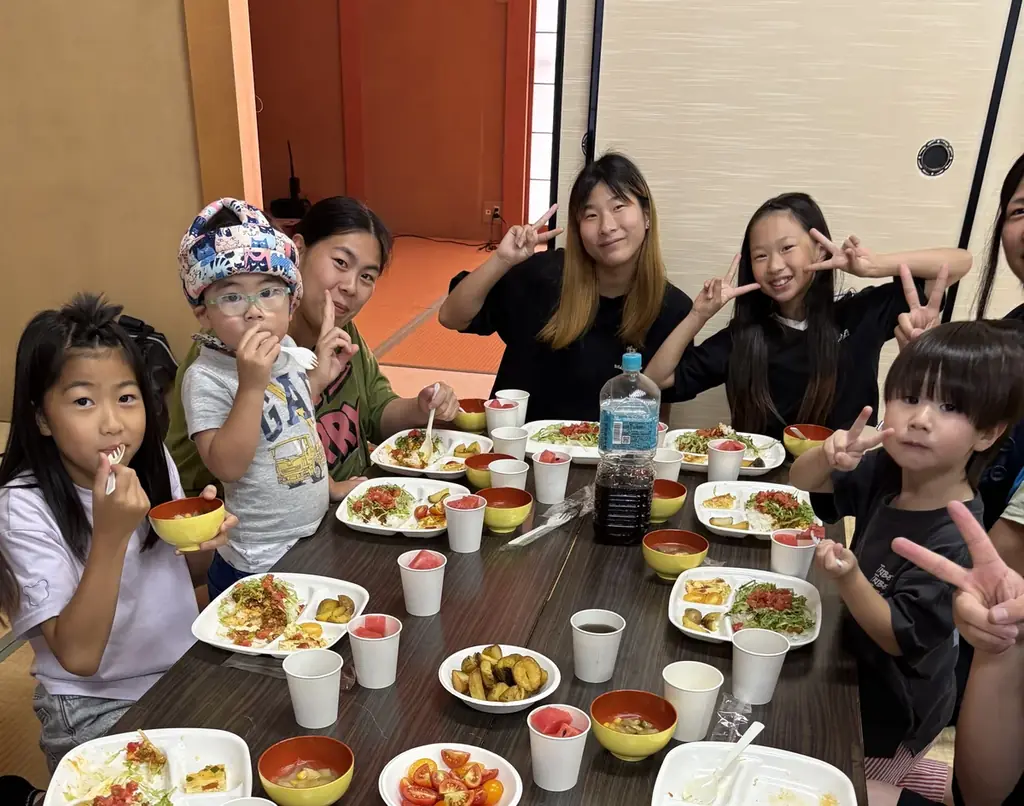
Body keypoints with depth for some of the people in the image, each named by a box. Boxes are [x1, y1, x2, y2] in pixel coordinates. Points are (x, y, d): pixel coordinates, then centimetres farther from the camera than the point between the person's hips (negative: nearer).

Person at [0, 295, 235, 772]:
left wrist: (203, 542, -12)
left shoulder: (154, 463, -3)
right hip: (95, 708, -5)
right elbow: (78, 656, -22)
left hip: (187, 674, 5)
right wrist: (110, 534, -34)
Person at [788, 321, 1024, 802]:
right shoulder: (886, 471, -12)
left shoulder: (956, 539, -31)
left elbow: (900, 638, -26)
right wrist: (829, 456, -24)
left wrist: (849, 578, -43)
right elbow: (800, 486, -2)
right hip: (863, 674, 7)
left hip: (892, 711, -7)